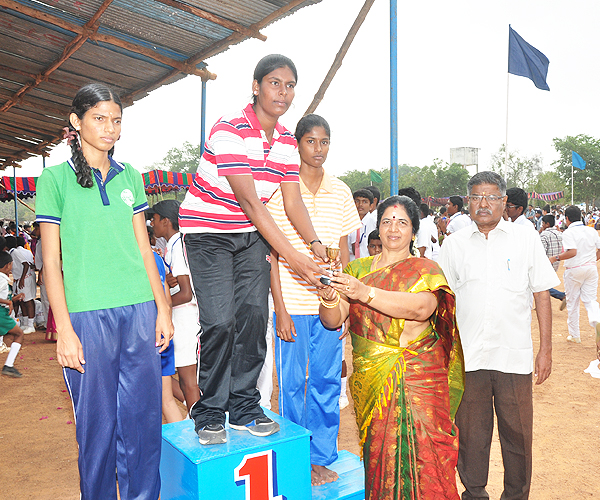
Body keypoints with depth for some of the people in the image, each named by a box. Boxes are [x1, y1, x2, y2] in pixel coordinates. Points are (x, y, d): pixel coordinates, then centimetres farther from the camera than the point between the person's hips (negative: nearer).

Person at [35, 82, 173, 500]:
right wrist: (64, 328, -8)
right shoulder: (55, 179, 1)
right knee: (98, 422, 7)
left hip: (139, 310, 4)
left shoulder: (130, 177, 11)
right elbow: (51, 261, -2)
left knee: (143, 416, 9)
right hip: (87, 313, -3)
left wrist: (162, 308, 9)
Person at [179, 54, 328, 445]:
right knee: (220, 321, -12)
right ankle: (210, 414, 7)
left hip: (252, 235, 6)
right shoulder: (230, 130, -20)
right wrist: (294, 257, -31)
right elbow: (249, 202, -27)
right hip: (208, 231, -6)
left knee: (254, 315, -1)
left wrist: (314, 243, -18)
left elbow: (293, 200, 1)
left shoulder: (287, 141, 3)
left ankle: (244, 407, 13)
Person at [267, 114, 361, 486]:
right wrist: (280, 310, -9)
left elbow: (344, 252, 10)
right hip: (292, 303, -3)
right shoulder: (281, 189, -4)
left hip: (329, 304, 3)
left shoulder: (340, 192, 7)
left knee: (327, 382, 10)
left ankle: (321, 458, 28)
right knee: (292, 383, 7)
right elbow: (271, 255, -5)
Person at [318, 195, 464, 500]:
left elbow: (422, 307, -19)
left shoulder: (424, 269, 3)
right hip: (370, 380, 2)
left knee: (420, 455, -6)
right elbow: (332, 321, 4)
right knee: (378, 457, 0)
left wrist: (365, 293, -27)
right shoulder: (358, 268, 12)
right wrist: (329, 299, -19)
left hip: (417, 380, -2)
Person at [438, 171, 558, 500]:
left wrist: (546, 349, 3)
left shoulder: (526, 239, 4)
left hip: (515, 355, 0)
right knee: (470, 432, 10)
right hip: (467, 356, 1)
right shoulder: (453, 244, 4)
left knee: (517, 432, 9)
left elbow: (542, 294, 6)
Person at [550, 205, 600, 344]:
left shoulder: (568, 232, -14)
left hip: (574, 270, -4)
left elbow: (572, 252, -27)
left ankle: (574, 335, 18)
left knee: (572, 303, 9)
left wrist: (556, 258, -17)